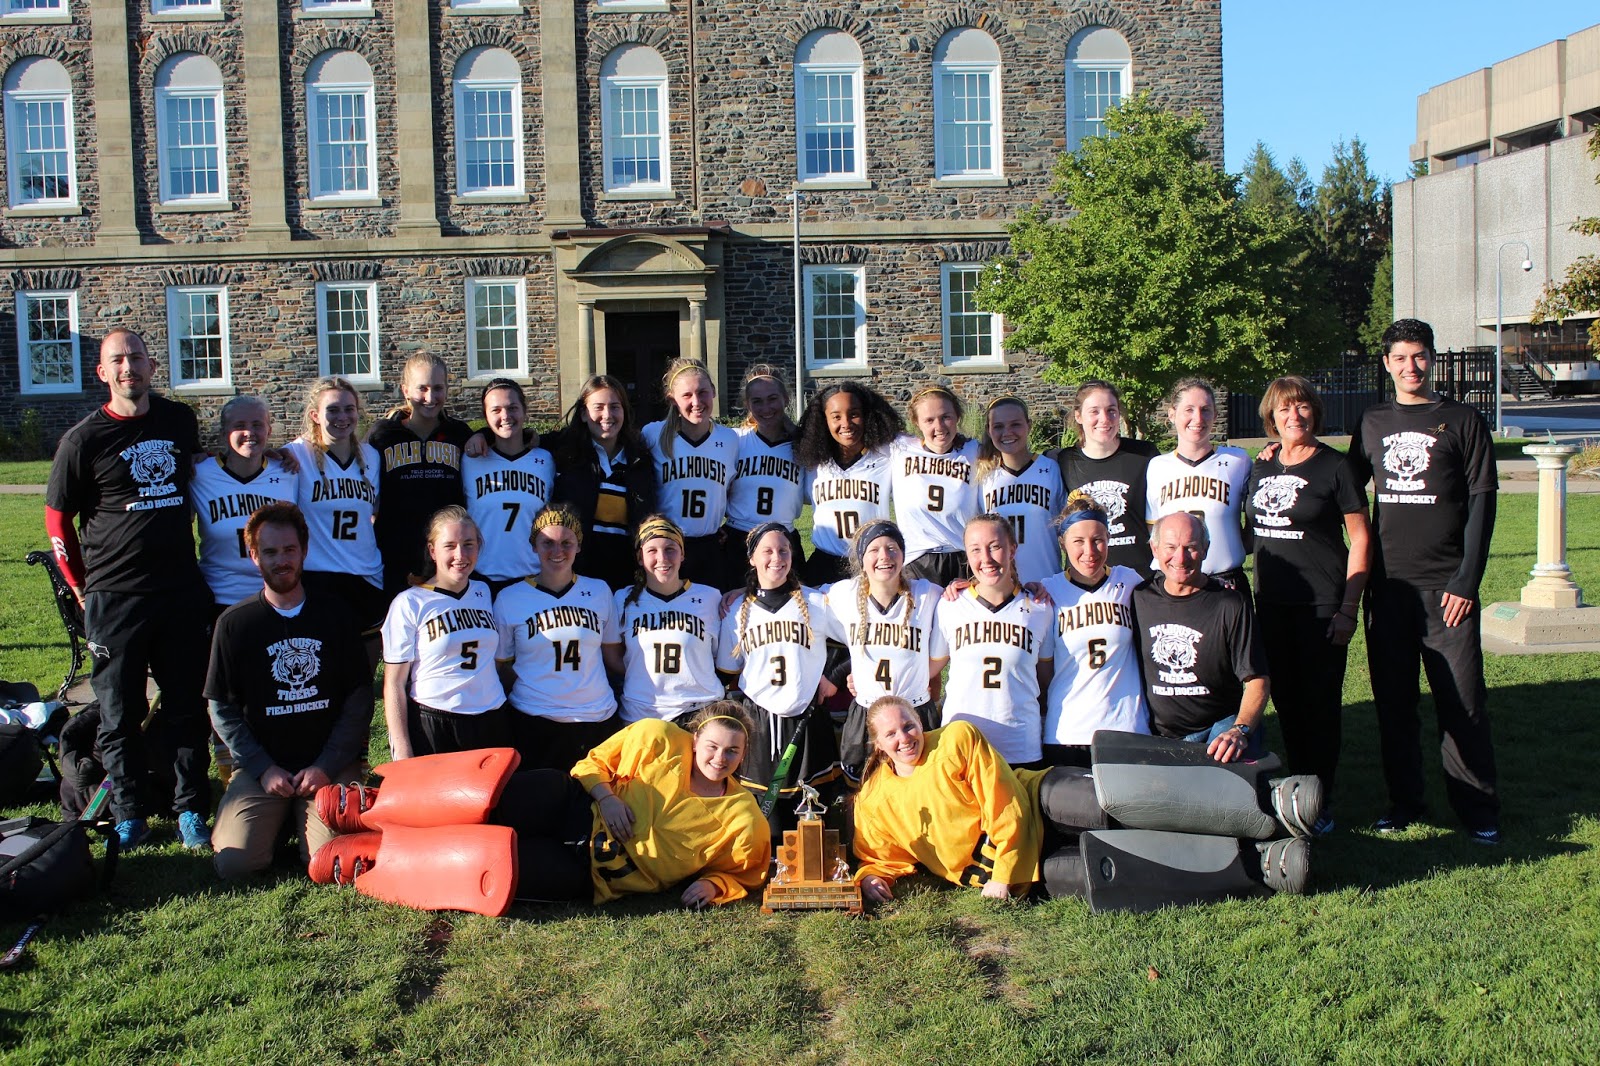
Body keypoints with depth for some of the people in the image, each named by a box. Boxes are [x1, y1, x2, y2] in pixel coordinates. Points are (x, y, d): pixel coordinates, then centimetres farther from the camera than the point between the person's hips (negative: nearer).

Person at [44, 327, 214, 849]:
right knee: (120, 714, 4)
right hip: (114, 598, -3)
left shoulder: (180, 420, 7)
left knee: (187, 708, 6)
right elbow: (57, 518, 4)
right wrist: (83, 587, 3)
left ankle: (191, 810, 16)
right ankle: (130, 815, 16)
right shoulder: (84, 439, -3)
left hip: (181, 591, 3)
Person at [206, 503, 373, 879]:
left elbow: (359, 698, 3)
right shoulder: (234, 623, 4)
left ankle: (302, 816, 12)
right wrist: (263, 768, -8)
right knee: (235, 863, -18)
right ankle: (279, 816, 13)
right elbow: (222, 709, 3)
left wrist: (327, 766, -8)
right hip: (262, 766, 0)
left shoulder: (336, 617, 5)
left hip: (331, 764, 0)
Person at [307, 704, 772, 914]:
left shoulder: (741, 820, -2)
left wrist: (711, 886, -10)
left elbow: (743, 875, 10)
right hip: (571, 808, 1)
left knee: (500, 859, -28)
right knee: (490, 786, -29)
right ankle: (370, 804, -11)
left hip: (590, 873, -1)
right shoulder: (658, 739, -1)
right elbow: (594, 762, 9)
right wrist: (606, 796, -11)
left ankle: (366, 855, -13)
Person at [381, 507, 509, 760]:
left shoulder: (483, 593, 10)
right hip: (431, 728, -4)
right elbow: (394, 684, -6)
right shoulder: (409, 604, -4)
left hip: (490, 724, 4)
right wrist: (403, 753, -11)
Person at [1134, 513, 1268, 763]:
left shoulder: (1231, 604, -5)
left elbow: (1256, 681, -8)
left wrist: (1240, 731, -25)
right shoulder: (1140, 597, 5)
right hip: (1158, 734, 3)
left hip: (1221, 723, -3)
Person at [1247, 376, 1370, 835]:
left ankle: (1322, 801, 10)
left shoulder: (1333, 466, -5)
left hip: (1322, 605, -5)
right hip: (1272, 604, 5)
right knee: (1286, 700, 10)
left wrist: (1349, 607, -11)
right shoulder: (1262, 467, 10)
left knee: (1321, 701, 0)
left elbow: (1359, 538, -5)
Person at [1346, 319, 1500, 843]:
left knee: (1462, 702, -2)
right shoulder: (1372, 424, 12)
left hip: (1446, 585, -3)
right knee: (1393, 700, 7)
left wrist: (1467, 581, -8)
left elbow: (1481, 502, -2)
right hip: (1388, 585, 3)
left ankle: (1479, 811, 8)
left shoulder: (1462, 421, 2)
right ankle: (1404, 801, 19)